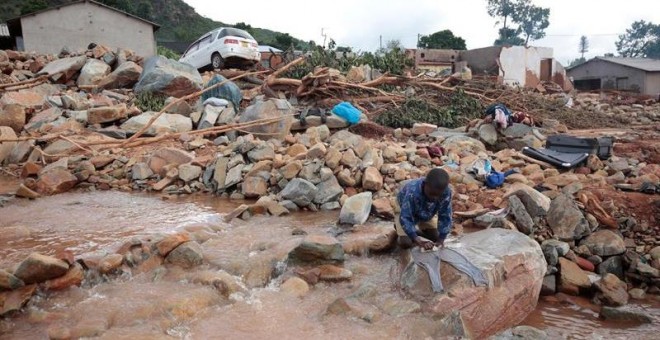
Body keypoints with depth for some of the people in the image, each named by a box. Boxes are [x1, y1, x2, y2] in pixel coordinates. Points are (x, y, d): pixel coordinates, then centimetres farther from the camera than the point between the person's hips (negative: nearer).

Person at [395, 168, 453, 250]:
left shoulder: (446, 192, -35)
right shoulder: (412, 192, -45)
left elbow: (445, 217, -24)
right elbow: (405, 218, -42)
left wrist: (441, 240, -29)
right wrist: (418, 241, -49)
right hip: (407, 209, -4)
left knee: (435, 238, 4)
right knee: (405, 243, -13)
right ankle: (398, 223, 16)